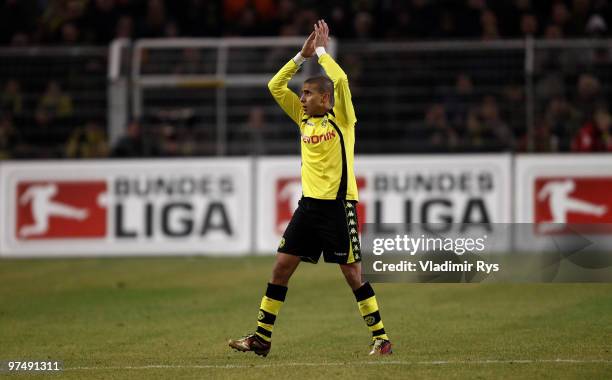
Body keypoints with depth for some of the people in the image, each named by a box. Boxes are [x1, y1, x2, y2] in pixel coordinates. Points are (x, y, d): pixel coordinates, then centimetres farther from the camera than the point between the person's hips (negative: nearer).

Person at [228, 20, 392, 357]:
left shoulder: (341, 118, -6)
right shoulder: (304, 118, 11)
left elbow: (340, 80, -22)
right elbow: (275, 86, 11)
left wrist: (321, 50, -9)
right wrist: (303, 55, 4)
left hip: (338, 205, -6)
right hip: (309, 203, 6)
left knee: (352, 273, -5)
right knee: (281, 266, 3)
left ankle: (381, 338, 3)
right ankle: (261, 338, 9)